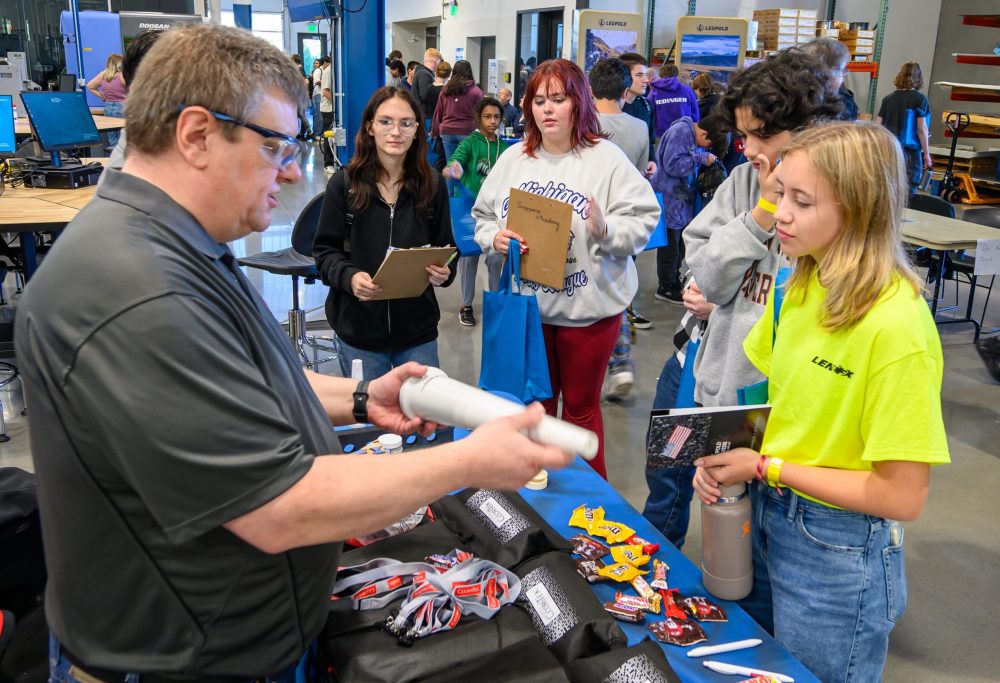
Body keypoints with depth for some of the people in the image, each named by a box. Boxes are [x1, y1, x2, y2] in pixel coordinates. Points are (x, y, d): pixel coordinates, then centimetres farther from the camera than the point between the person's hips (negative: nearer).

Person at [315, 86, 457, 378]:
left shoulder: (432, 186, 0)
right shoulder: (343, 184, -5)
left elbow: (445, 249, 8)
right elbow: (325, 250, -1)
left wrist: (444, 272, -14)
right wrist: (349, 277, -21)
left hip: (418, 330, 1)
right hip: (359, 330, -1)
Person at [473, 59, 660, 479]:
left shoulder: (606, 158, -8)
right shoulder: (513, 159, 6)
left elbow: (643, 219, -11)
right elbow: (483, 216, 9)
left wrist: (606, 229, -29)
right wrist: (494, 238, -12)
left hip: (588, 307, -4)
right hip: (526, 303, 4)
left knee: (581, 406, 11)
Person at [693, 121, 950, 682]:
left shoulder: (897, 326, -26)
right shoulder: (799, 286, -3)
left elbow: (903, 496, -23)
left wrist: (768, 467, -20)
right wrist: (725, 450, -9)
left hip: (839, 556, -7)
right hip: (766, 518, 7)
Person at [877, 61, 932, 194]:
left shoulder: (888, 98, 7)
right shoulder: (920, 99, -5)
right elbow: (921, 129, -8)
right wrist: (926, 153, -2)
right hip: (910, 153, -4)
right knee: (908, 192, -2)